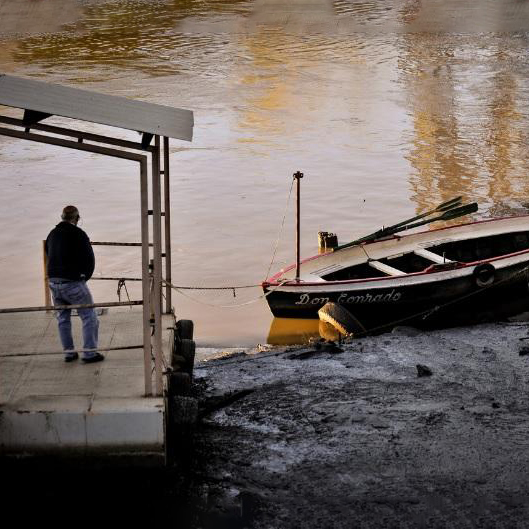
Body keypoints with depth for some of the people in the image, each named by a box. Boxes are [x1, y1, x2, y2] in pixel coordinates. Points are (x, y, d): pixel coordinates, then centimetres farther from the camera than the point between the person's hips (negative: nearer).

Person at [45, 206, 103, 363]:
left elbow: (49, 256, 14)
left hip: (53, 282, 7)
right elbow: (89, 259, -9)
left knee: (62, 319, 17)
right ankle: (89, 353, 1)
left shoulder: (52, 234, 9)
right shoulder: (78, 234, -10)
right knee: (89, 317, 3)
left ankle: (68, 352, 21)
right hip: (73, 283, -7)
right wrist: (85, 276, 7)